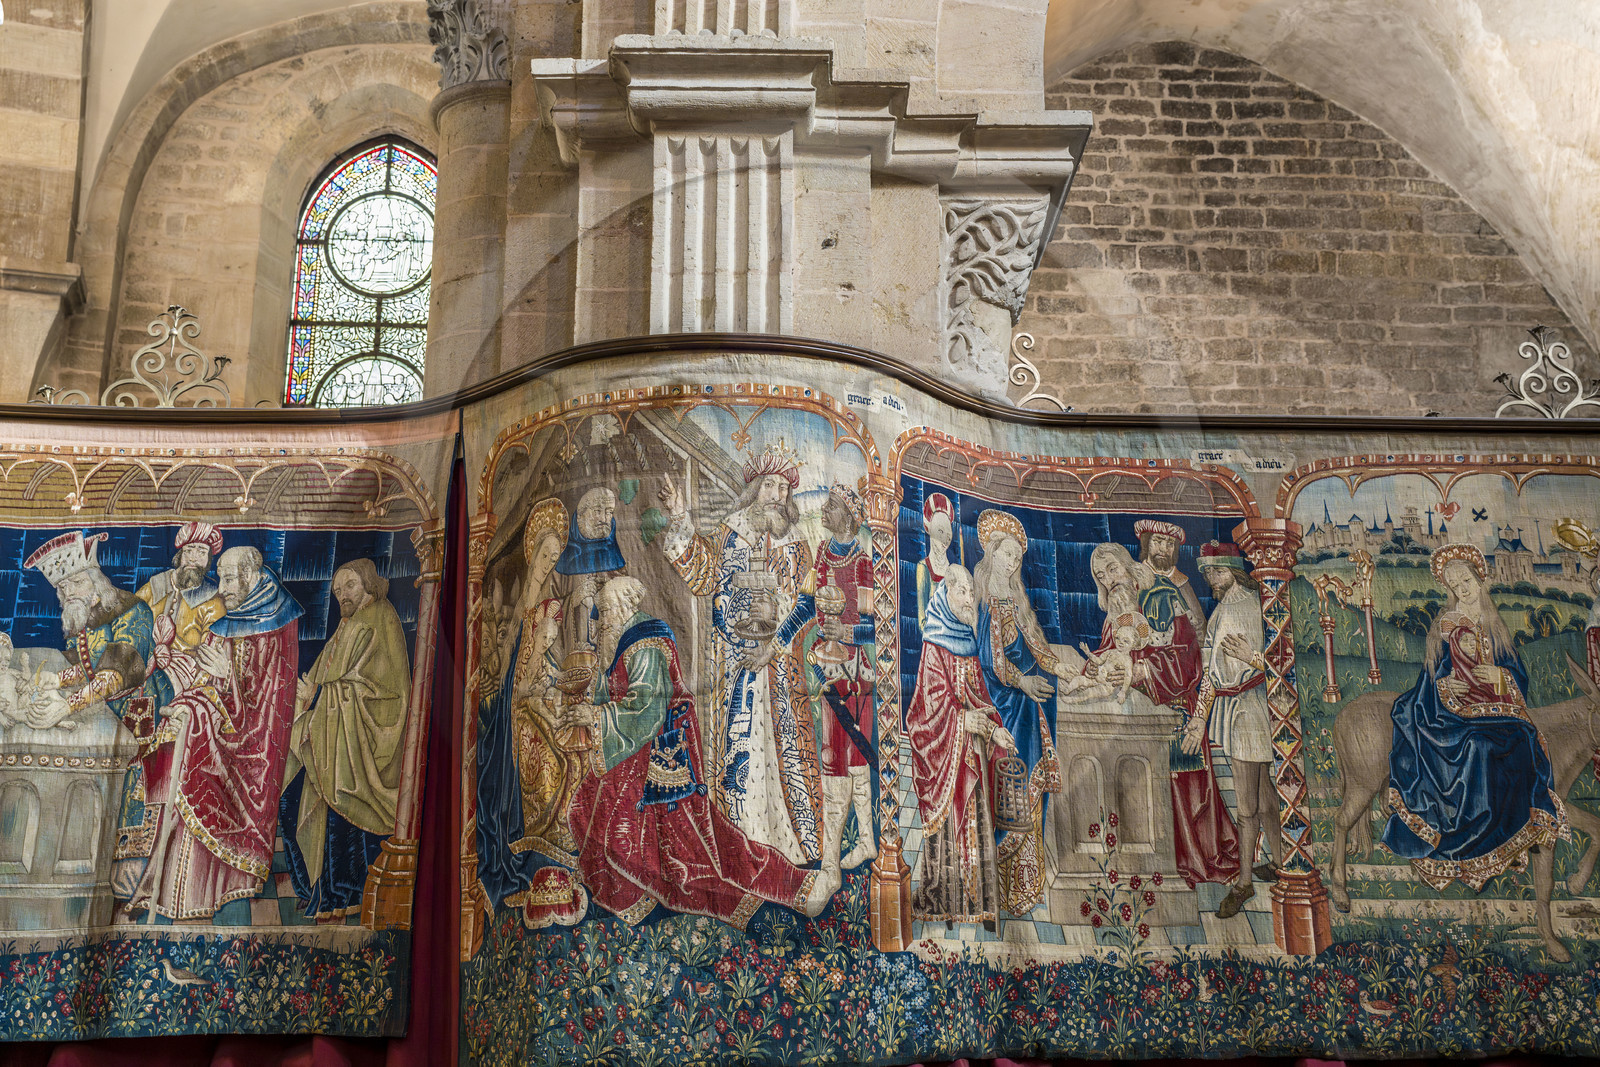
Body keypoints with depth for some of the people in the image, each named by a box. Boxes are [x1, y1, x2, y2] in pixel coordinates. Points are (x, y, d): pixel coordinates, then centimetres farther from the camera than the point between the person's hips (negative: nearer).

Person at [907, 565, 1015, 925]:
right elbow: (934, 697, -12)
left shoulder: (969, 646, 15)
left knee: (977, 820, 6)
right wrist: (965, 719, -26)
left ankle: (978, 904, 12)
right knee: (949, 823, -5)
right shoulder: (934, 646, -5)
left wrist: (995, 728, -2)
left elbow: (980, 696, 14)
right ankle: (945, 906, 1)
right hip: (946, 750, -7)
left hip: (974, 751, 7)